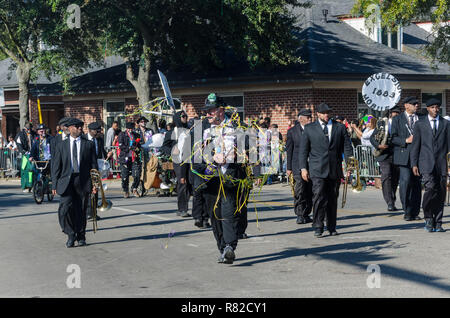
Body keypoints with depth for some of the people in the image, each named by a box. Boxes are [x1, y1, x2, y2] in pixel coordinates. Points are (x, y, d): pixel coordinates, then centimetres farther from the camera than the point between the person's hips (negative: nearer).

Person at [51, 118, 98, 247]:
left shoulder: (89, 145, 9)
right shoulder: (61, 145, 9)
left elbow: (94, 165, 8)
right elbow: (56, 166, 8)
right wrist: (54, 184, 0)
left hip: (83, 182, 0)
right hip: (66, 181, 0)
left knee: (81, 211, 5)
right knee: (65, 209, -12)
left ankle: (81, 237, 20)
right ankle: (71, 235, 5)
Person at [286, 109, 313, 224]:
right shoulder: (292, 131, 3)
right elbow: (289, 150, 5)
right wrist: (289, 168, 1)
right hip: (298, 166, -3)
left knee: (309, 192, 5)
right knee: (299, 191, -11)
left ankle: (306, 214, 15)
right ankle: (299, 215, -7)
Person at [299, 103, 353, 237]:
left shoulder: (340, 127, 11)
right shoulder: (309, 128, 7)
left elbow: (347, 147, 10)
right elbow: (303, 150, 6)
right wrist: (303, 168, -1)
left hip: (335, 169, 2)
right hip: (317, 170, -2)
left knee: (333, 199, 7)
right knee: (319, 197, -11)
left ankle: (332, 227, 16)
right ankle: (318, 227, -7)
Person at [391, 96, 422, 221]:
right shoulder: (397, 119, 6)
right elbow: (393, 138, 0)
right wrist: (406, 140, -13)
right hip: (404, 155, -3)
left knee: (417, 183, 3)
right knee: (405, 180, -14)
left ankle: (415, 212, 10)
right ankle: (407, 212, -4)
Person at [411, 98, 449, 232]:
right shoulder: (420, 124, 8)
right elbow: (415, 145, 7)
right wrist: (414, 164, 1)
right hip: (426, 163, -2)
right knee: (430, 189, -18)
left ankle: (438, 223, 9)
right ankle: (428, 218, -1)